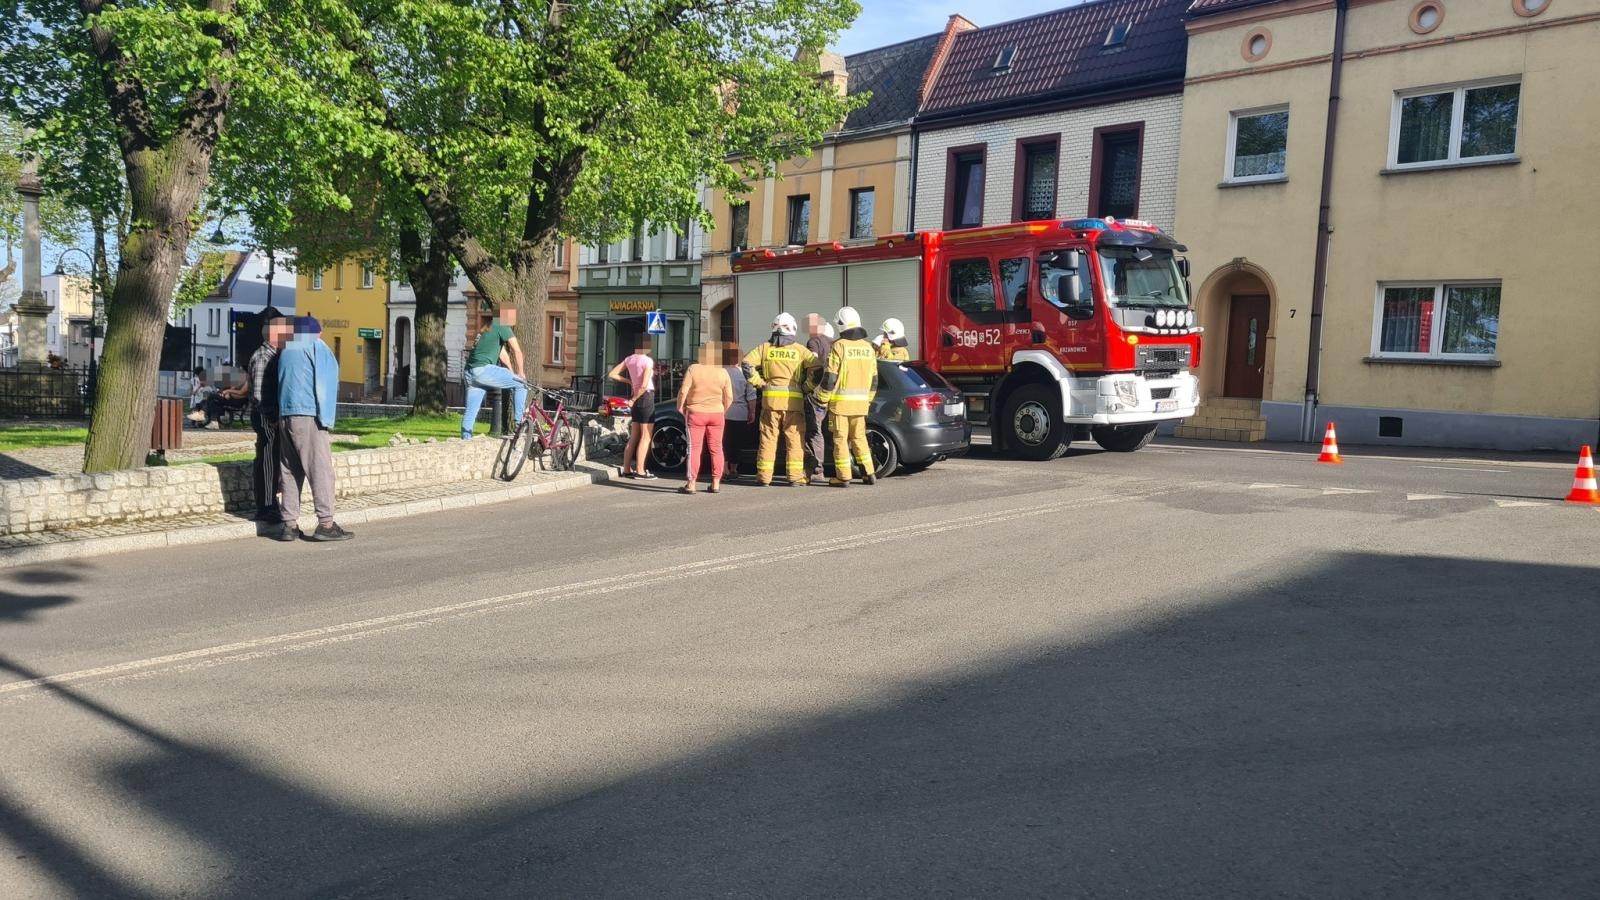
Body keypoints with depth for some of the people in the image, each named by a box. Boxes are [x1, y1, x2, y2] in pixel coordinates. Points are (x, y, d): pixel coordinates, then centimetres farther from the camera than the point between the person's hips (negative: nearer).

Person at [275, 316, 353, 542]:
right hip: (309, 415, -6)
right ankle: (325, 523, -10)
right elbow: (326, 383, -7)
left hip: (284, 417, 6)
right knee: (320, 469, -6)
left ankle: (290, 524, 6)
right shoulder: (317, 347, 2)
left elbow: (281, 384, 21)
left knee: (290, 471, 8)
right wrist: (326, 417, -7)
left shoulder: (285, 351, 20)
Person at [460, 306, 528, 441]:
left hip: (469, 372, 9)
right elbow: (517, 351, -7)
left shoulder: (488, 328, 27)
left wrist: (513, 374, 32)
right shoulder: (502, 327, -1)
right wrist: (521, 373, 5)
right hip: (483, 370, -9)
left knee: (470, 410, 12)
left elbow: (502, 353, 31)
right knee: (521, 384, 1)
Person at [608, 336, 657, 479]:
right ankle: (640, 471, -4)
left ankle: (626, 469, 15)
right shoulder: (648, 361, -13)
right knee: (646, 436, -3)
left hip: (636, 398, 8)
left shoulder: (629, 359, 8)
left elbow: (612, 375, 9)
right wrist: (633, 399, -9)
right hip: (646, 397, -8)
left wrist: (629, 381, 9)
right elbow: (644, 385, -20)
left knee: (634, 436, 13)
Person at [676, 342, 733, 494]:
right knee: (716, 448, 10)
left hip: (696, 413, -2)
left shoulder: (693, 369, -8)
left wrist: (680, 407, 5)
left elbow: (683, 391, -10)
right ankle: (716, 483, 11)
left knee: (694, 449, 0)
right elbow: (729, 397, -1)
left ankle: (691, 484, -2)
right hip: (716, 413, 2)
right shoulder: (723, 372, -1)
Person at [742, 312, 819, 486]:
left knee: (768, 439, 6)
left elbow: (747, 363, -3)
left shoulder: (765, 348, 6)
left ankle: (764, 477, 7)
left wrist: (759, 383, 3)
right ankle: (795, 477, 2)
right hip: (793, 401, -1)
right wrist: (807, 387, 4)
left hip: (770, 399, 1)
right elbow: (816, 366, -6)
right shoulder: (799, 350, 4)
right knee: (794, 439, 4)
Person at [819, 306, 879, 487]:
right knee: (859, 437, 16)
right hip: (860, 402, 6)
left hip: (840, 401, -5)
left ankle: (843, 477, 4)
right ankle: (869, 473, 15)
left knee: (840, 438, 2)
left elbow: (830, 377, -12)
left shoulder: (839, 346, -11)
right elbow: (874, 379, 14)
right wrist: (867, 400, 24)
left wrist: (821, 397, 0)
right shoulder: (868, 347, 8)